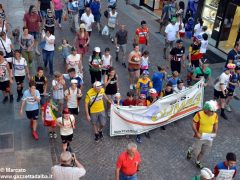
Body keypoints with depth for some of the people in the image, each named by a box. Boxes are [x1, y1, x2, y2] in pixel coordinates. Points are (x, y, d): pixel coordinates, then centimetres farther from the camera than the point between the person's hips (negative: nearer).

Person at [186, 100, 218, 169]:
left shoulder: (215, 115, -10)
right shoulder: (199, 114, -23)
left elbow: (215, 124, 7)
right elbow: (193, 124, -17)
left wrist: (215, 132, -6)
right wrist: (196, 133, -24)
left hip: (209, 137, 4)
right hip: (199, 136, -4)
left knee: (203, 151, 18)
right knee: (196, 150, 11)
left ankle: (198, 162, 43)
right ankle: (189, 151, 46)